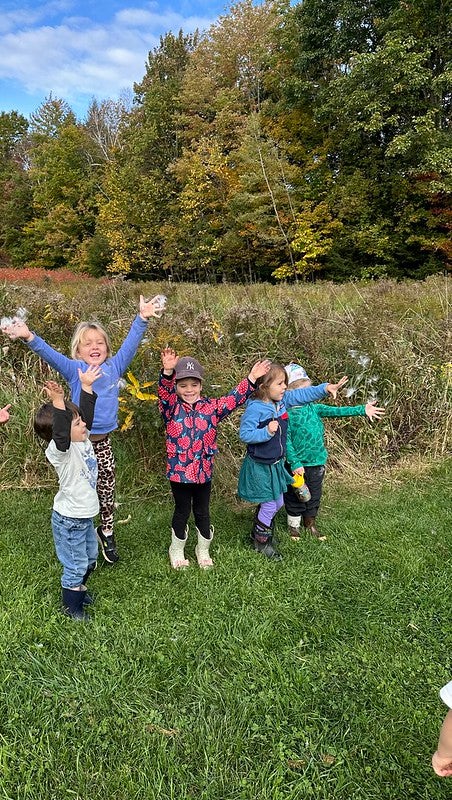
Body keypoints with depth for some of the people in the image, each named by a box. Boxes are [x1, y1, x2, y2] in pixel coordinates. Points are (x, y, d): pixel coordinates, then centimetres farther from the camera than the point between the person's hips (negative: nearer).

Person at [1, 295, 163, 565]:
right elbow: (50, 354, -17)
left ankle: (107, 532, 35)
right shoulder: (75, 369, -6)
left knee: (107, 489, 15)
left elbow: (131, 344, -2)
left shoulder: (114, 367, 2)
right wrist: (30, 337, -32)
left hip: (103, 442, 3)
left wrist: (142, 318, -11)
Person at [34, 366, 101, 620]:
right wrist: (58, 402, -57)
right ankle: (71, 605, 28)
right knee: (75, 565, 7)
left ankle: (78, 588, 50)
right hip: (69, 520, -9)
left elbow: (87, 413, 8)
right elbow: (60, 433, -46)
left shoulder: (83, 439, -1)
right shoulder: (60, 450, -25)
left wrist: (86, 386, 6)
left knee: (90, 558, 26)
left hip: (85, 516, 9)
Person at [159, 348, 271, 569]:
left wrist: (251, 378, -11)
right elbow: (164, 392, -25)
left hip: (203, 470, 2)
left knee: (202, 512, 16)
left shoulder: (211, 407, 1)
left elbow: (233, 399, -1)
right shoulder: (171, 408, -6)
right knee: (182, 511, 14)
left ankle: (203, 549, 37)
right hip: (179, 470, -2)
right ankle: (177, 550, 36)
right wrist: (167, 372, -44)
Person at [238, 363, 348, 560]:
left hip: (276, 463, 8)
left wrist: (325, 388, -5)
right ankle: (261, 541, 27)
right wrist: (266, 432, -35)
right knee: (270, 505, 2)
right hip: (260, 466, -8)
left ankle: (259, 534, 42)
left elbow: (303, 394, 6)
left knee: (277, 503, 20)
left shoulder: (283, 400, -1)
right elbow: (244, 434, -24)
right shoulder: (255, 408, -24)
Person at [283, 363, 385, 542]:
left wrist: (362, 409, -11)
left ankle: (310, 523, 39)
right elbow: (286, 440, -17)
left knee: (314, 495, 19)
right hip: (298, 464, -5)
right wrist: (294, 463, -22)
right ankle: (293, 526, 31)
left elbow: (336, 411, -4)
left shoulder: (313, 408, 2)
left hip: (316, 462, 5)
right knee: (295, 496, 11)